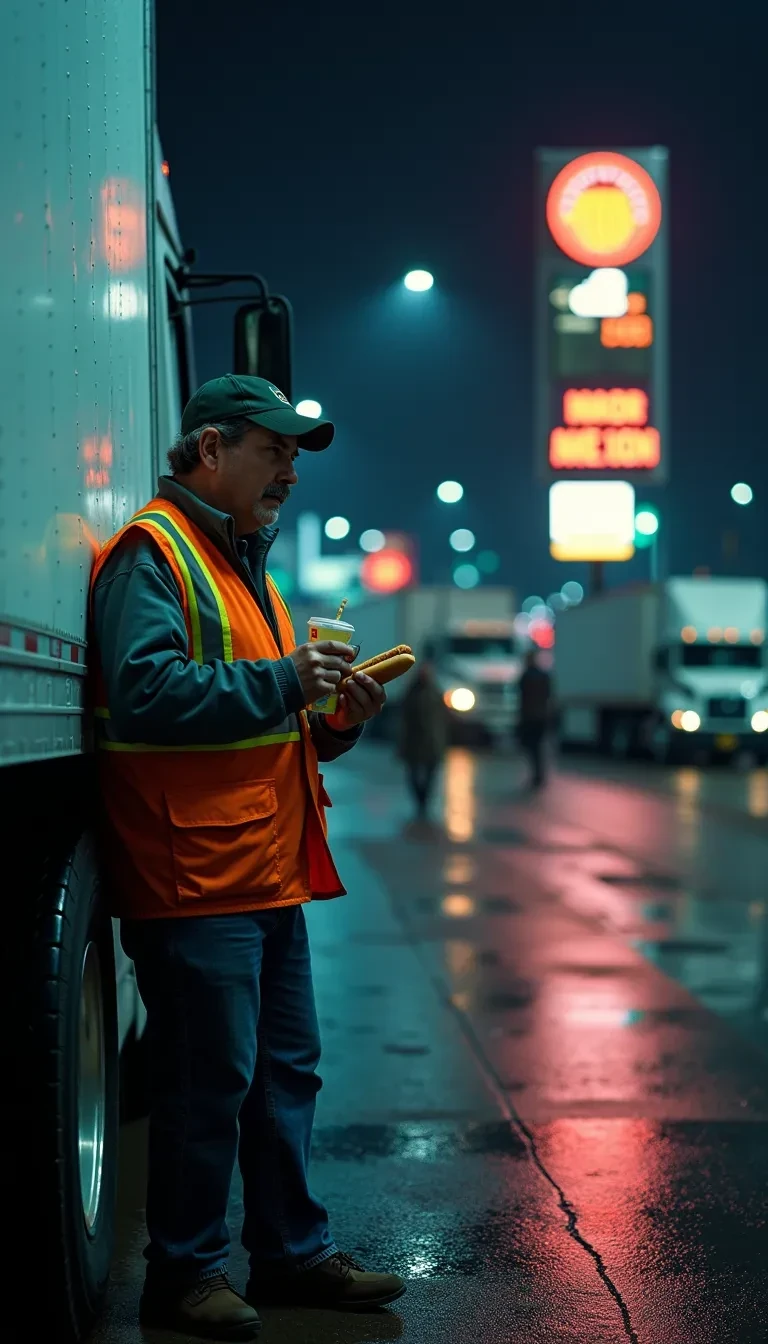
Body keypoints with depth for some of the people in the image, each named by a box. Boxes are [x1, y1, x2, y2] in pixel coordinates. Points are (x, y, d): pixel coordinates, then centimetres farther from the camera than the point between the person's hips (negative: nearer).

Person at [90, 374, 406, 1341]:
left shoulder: (246, 565, 23)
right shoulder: (154, 552, -8)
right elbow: (146, 691, -23)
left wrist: (338, 719, 7)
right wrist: (282, 681, -20)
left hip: (270, 874, 10)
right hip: (197, 879, -9)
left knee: (286, 1070, 13)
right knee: (207, 1081, -3)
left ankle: (291, 1252, 24)